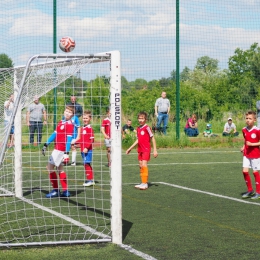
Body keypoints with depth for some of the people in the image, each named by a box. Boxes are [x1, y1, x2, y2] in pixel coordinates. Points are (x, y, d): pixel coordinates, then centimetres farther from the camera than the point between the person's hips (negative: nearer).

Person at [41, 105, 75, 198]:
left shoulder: (70, 124, -13)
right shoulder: (60, 122, 12)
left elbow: (69, 139, -19)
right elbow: (55, 134, 17)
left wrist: (67, 152, -24)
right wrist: (46, 145, 16)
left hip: (60, 149, -9)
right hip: (57, 148, 9)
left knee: (50, 167, -8)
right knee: (59, 168, 13)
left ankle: (55, 190, 0)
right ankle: (65, 191, 19)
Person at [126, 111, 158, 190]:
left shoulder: (147, 128, -11)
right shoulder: (138, 129, 10)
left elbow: (152, 138, -9)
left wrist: (155, 150, -12)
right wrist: (130, 148, 22)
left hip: (146, 149, -8)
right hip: (140, 150, 8)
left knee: (144, 165, -15)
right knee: (141, 166, 9)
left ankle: (145, 183, -12)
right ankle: (143, 183, 15)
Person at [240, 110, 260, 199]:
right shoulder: (244, 130, 3)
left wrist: (252, 144, -21)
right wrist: (243, 147, 1)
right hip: (246, 154, 5)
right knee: (245, 171, -2)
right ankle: (250, 190, 14)